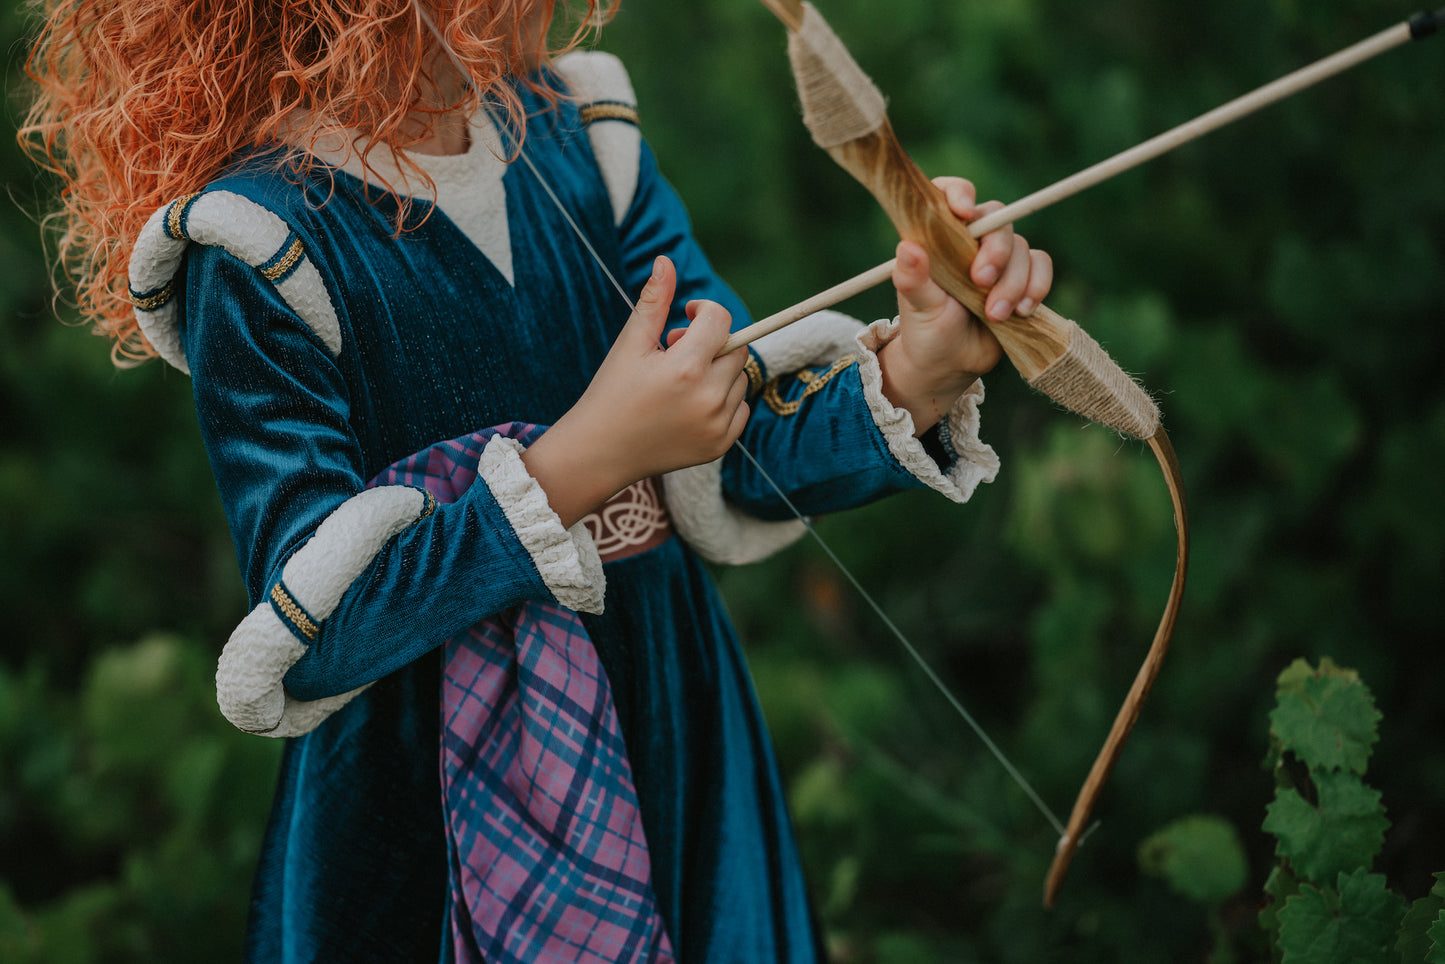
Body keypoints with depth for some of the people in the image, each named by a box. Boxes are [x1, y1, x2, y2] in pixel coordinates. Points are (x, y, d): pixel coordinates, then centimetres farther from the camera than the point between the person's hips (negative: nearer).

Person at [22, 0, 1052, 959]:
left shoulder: (578, 134, -1)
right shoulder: (259, 246, -18)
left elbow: (748, 458, -6)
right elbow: (307, 638, -24)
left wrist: (909, 378, -26)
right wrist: (588, 457, -30)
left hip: (672, 725, 6)